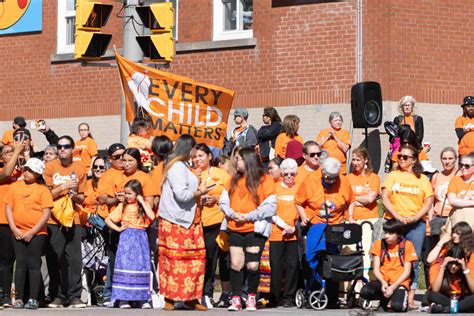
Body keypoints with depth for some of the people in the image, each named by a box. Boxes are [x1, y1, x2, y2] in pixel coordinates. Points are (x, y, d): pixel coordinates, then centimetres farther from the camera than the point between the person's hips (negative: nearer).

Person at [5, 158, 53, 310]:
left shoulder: (42, 189, -1)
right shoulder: (15, 186, 9)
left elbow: (46, 213, -6)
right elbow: (8, 208, 8)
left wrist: (32, 232, -11)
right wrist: (14, 229, -4)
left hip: (37, 233, -3)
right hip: (18, 233, 3)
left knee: (34, 265, -2)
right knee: (20, 264, 3)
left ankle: (33, 299, 1)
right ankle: (18, 299, 4)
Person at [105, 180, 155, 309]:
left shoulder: (144, 205, 8)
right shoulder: (123, 206, 7)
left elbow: (152, 217, -12)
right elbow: (108, 219, 9)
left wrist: (142, 202, -7)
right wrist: (118, 228, -4)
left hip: (141, 239, 1)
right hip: (126, 239, -1)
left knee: (141, 267, 0)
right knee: (124, 266, -6)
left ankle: (143, 298, 5)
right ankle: (123, 299, -4)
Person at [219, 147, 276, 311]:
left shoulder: (265, 179, -3)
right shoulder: (234, 179, 14)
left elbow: (270, 206, -9)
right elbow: (224, 201, 13)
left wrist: (248, 216, -14)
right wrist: (232, 213, -6)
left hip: (255, 229, -4)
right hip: (235, 228, 4)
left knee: (252, 265, -6)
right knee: (236, 264, 0)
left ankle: (251, 297, 12)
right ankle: (236, 299, 6)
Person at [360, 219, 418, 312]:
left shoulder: (407, 245, 0)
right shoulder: (379, 244, 7)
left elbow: (407, 271, -3)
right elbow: (376, 269, 4)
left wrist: (393, 287, -15)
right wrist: (383, 282, -16)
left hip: (399, 282, -3)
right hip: (383, 281, 3)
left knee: (397, 306, -34)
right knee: (365, 292, -29)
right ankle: (385, 298, 2)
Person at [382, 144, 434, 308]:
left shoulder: (422, 178, 10)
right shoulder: (393, 175, 9)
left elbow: (429, 201, 4)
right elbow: (385, 198, 0)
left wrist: (415, 217, -11)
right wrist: (397, 216, -12)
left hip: (416, 223, 1)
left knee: (413, 261, -1)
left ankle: (411, 297, 1)